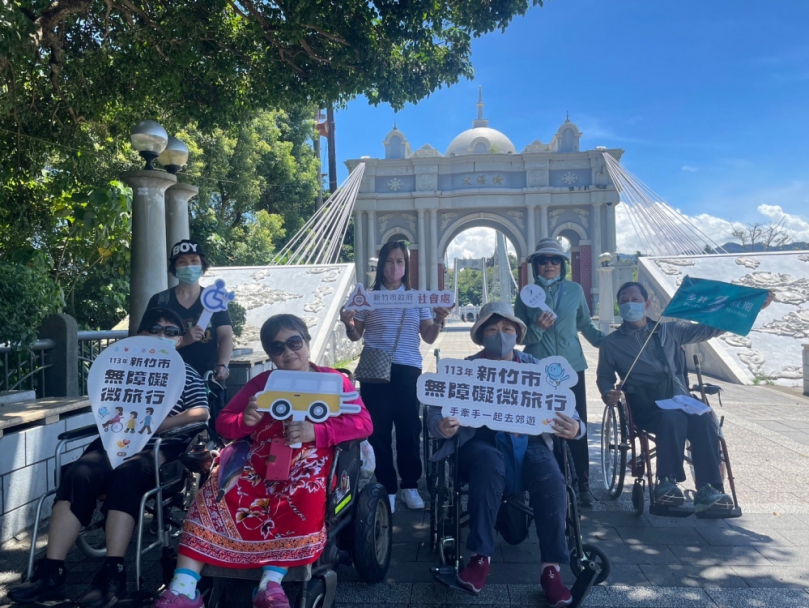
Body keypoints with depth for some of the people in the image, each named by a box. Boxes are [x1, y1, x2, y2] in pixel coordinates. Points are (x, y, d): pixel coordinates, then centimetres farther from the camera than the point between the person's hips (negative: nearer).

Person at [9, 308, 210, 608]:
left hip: (159, 447, -3)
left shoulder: (186, 373, 12)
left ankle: (112, 573, -35)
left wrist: (158, 425, -15)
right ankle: (51, 572, -27)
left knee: (126, 474, -34)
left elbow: (202, 412, -3)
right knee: (78, 474, -26)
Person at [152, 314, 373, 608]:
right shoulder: (260, 382, 18)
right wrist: (244, 421, -11)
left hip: (309, 465, -3)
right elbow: (223, 422, 15)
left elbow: (363, 423, -5)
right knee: (216, 493, -24)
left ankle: (271, 583, -29)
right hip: (260, 465, 3)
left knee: (305, 498, -36)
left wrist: (316, 432, -21)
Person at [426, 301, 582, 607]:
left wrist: (574, 428, -22)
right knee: (489, 463, -36)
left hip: (527, 441, 1)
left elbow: (565, 410, 3)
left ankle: (551, 567, -21)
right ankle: (481, 556, -26)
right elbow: (436, 412, -2)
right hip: (480, 441, -1)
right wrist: (442, 427, -28)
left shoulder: (537, 368, 11)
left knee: (549, 474, -31)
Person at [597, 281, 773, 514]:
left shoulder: (670, 330, 16)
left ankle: (706, 490, -28)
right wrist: (608, 394, -10)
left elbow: (710, 329, 17)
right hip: (645, 405, -3)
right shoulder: (612, 343, 10)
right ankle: (666, 483, -30)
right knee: (672, 418, -36)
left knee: (705, 420, -30)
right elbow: (604, 377, 15)